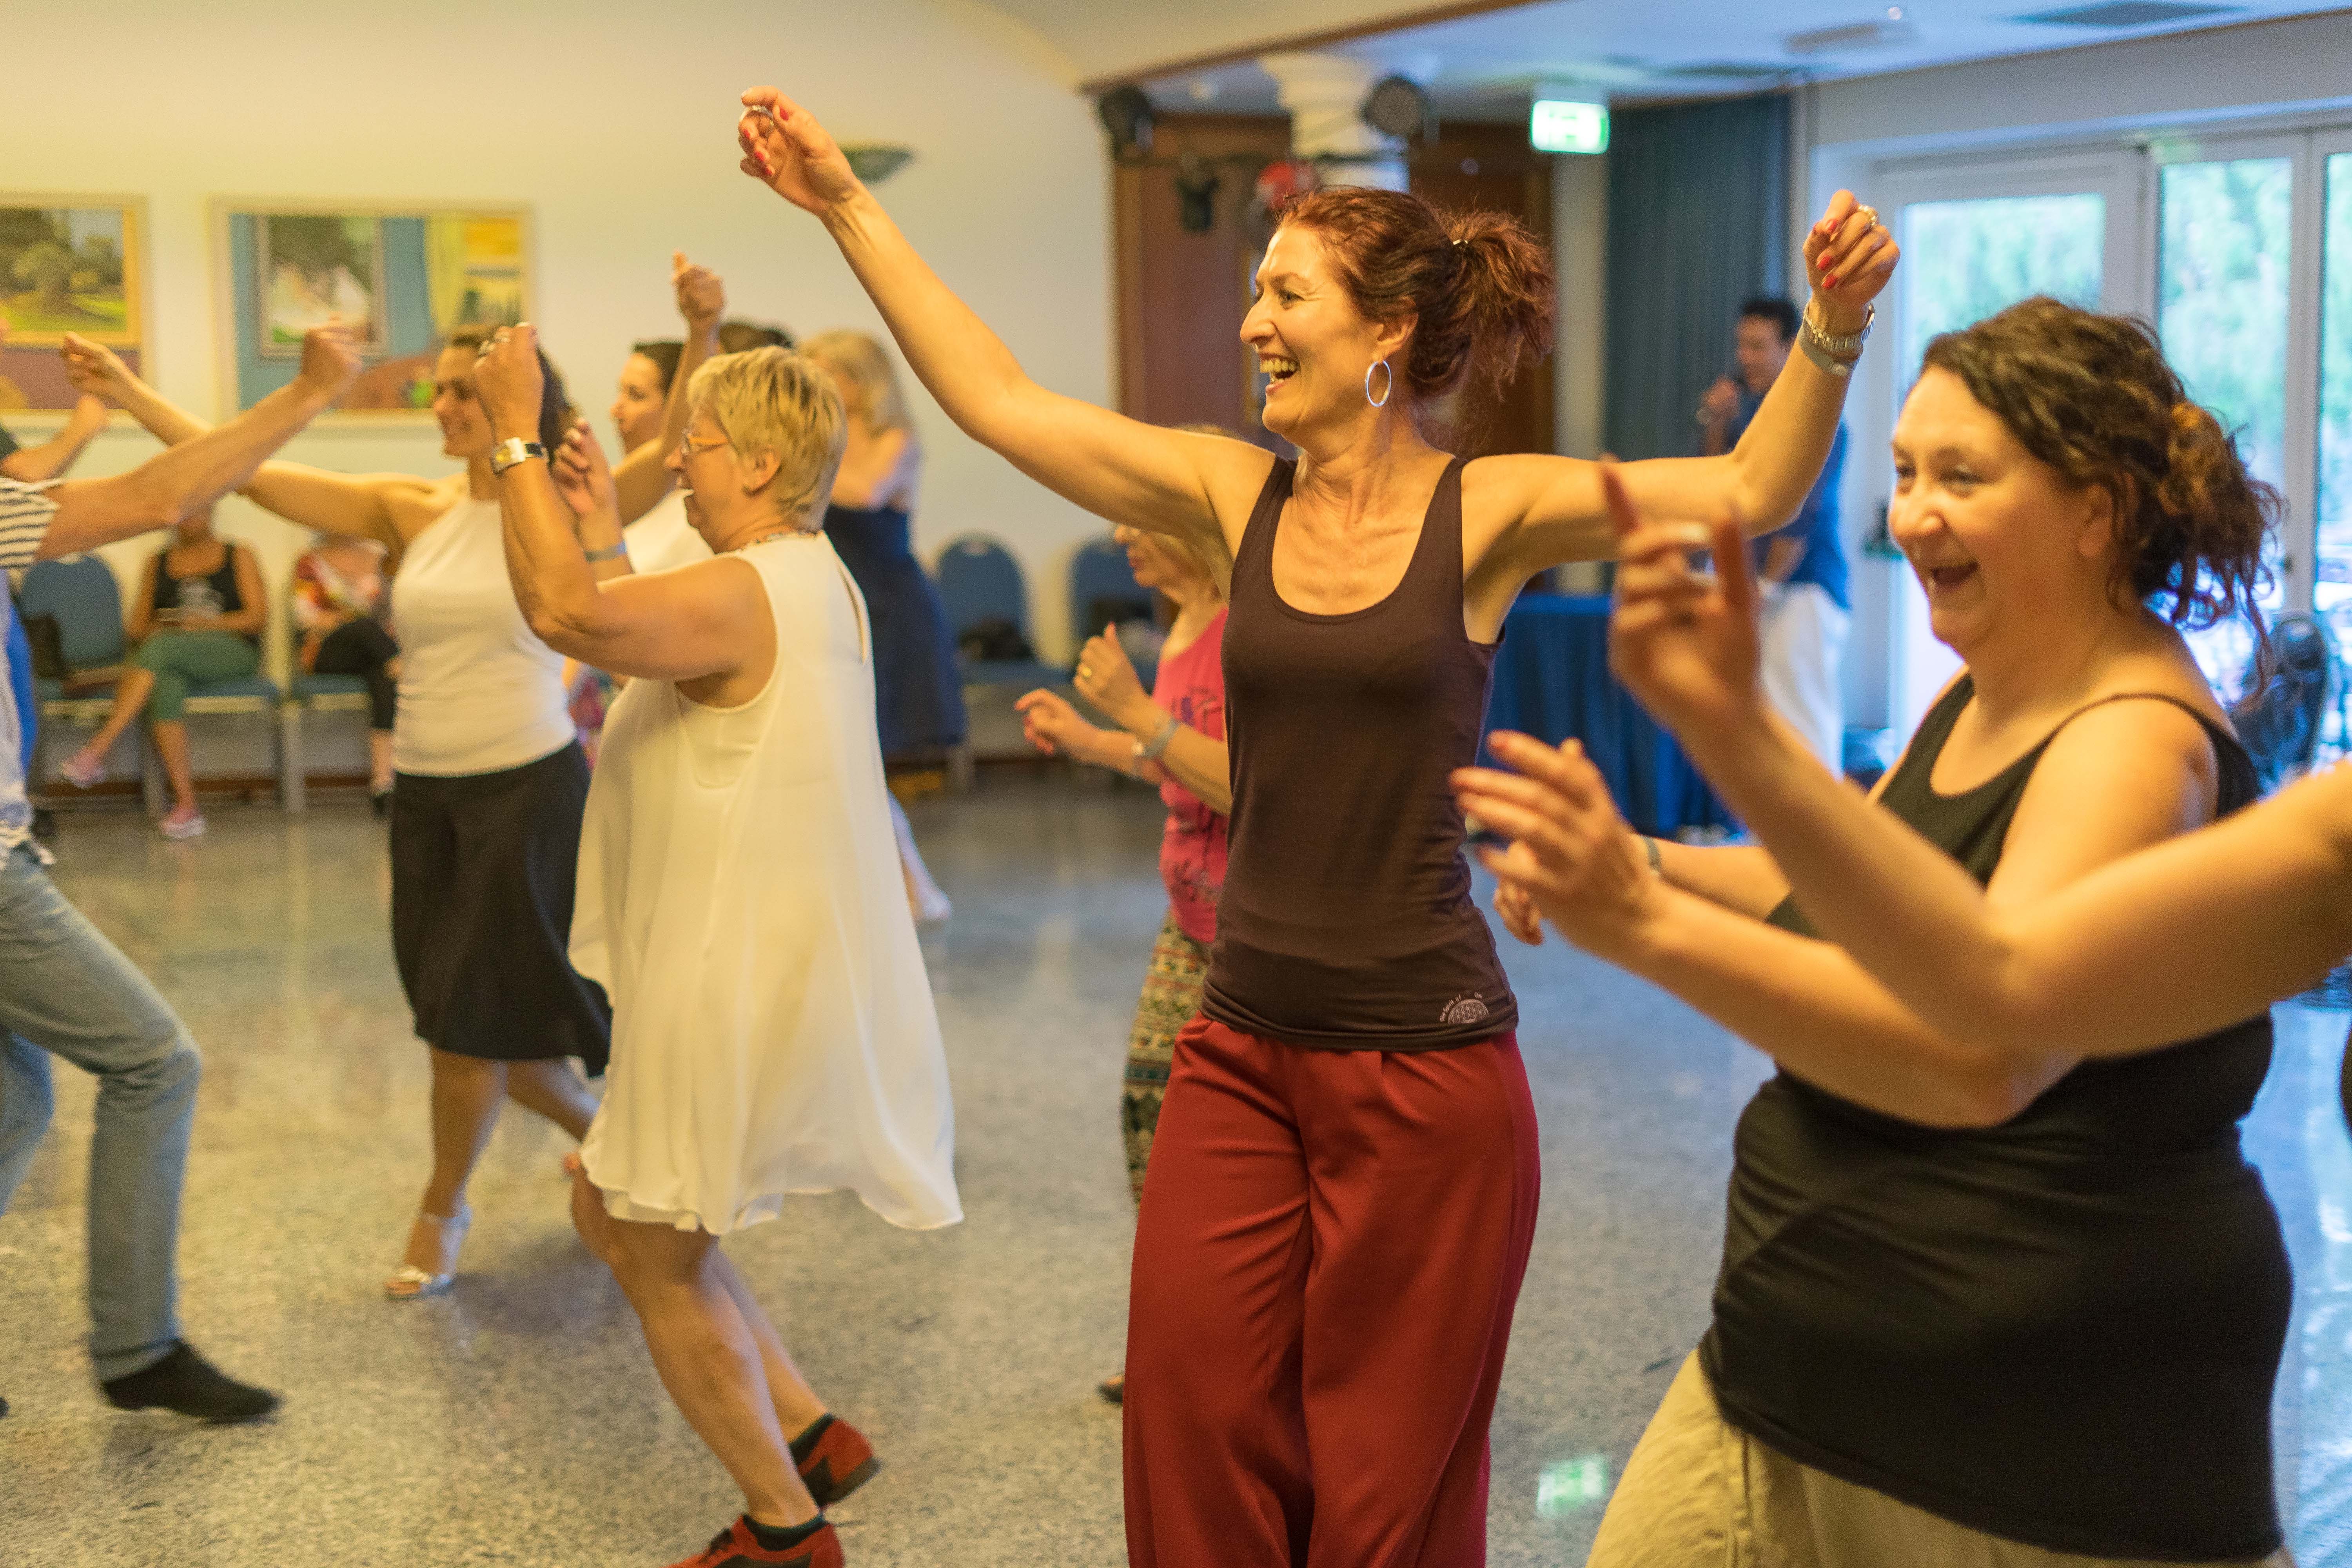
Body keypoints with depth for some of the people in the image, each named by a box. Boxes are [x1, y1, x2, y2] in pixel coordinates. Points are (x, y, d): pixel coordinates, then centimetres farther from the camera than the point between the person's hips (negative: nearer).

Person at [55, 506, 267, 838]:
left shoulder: (238, 558, 15)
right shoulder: (158, 562, 23)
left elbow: (259, 616, 3)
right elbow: (138, 626, 17)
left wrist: (210, 623, -13)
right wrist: (156, 629, -7)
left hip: (232, 651, -2)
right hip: (173, 661, 2)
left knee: (162, 647, -35)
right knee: (165, 689, -36)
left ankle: (95, 753, -38)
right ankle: (185, 806, -39)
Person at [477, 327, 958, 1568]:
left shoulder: (741, 592, -21)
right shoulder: (815, 581, 12)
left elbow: (570, 616, -37)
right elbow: (642, 642, 23)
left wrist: (517, 434, -27)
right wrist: (600, 522, 18)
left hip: (735, 990, -10)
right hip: (767, 973, 10)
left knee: (664, 1271, 6)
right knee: (607, 1210, 22)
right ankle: (810, 1435, 25)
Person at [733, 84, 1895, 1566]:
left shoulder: (1485, 512, -6)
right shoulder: (1236, 493, 3)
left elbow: (1749, 492, -14)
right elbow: (999, 398, 4)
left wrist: (1833, 330, -31)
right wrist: (846, 205, 5)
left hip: (1425, 1060, -4)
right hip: (1242, 1048, 4)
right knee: (1196, 1445, 13)